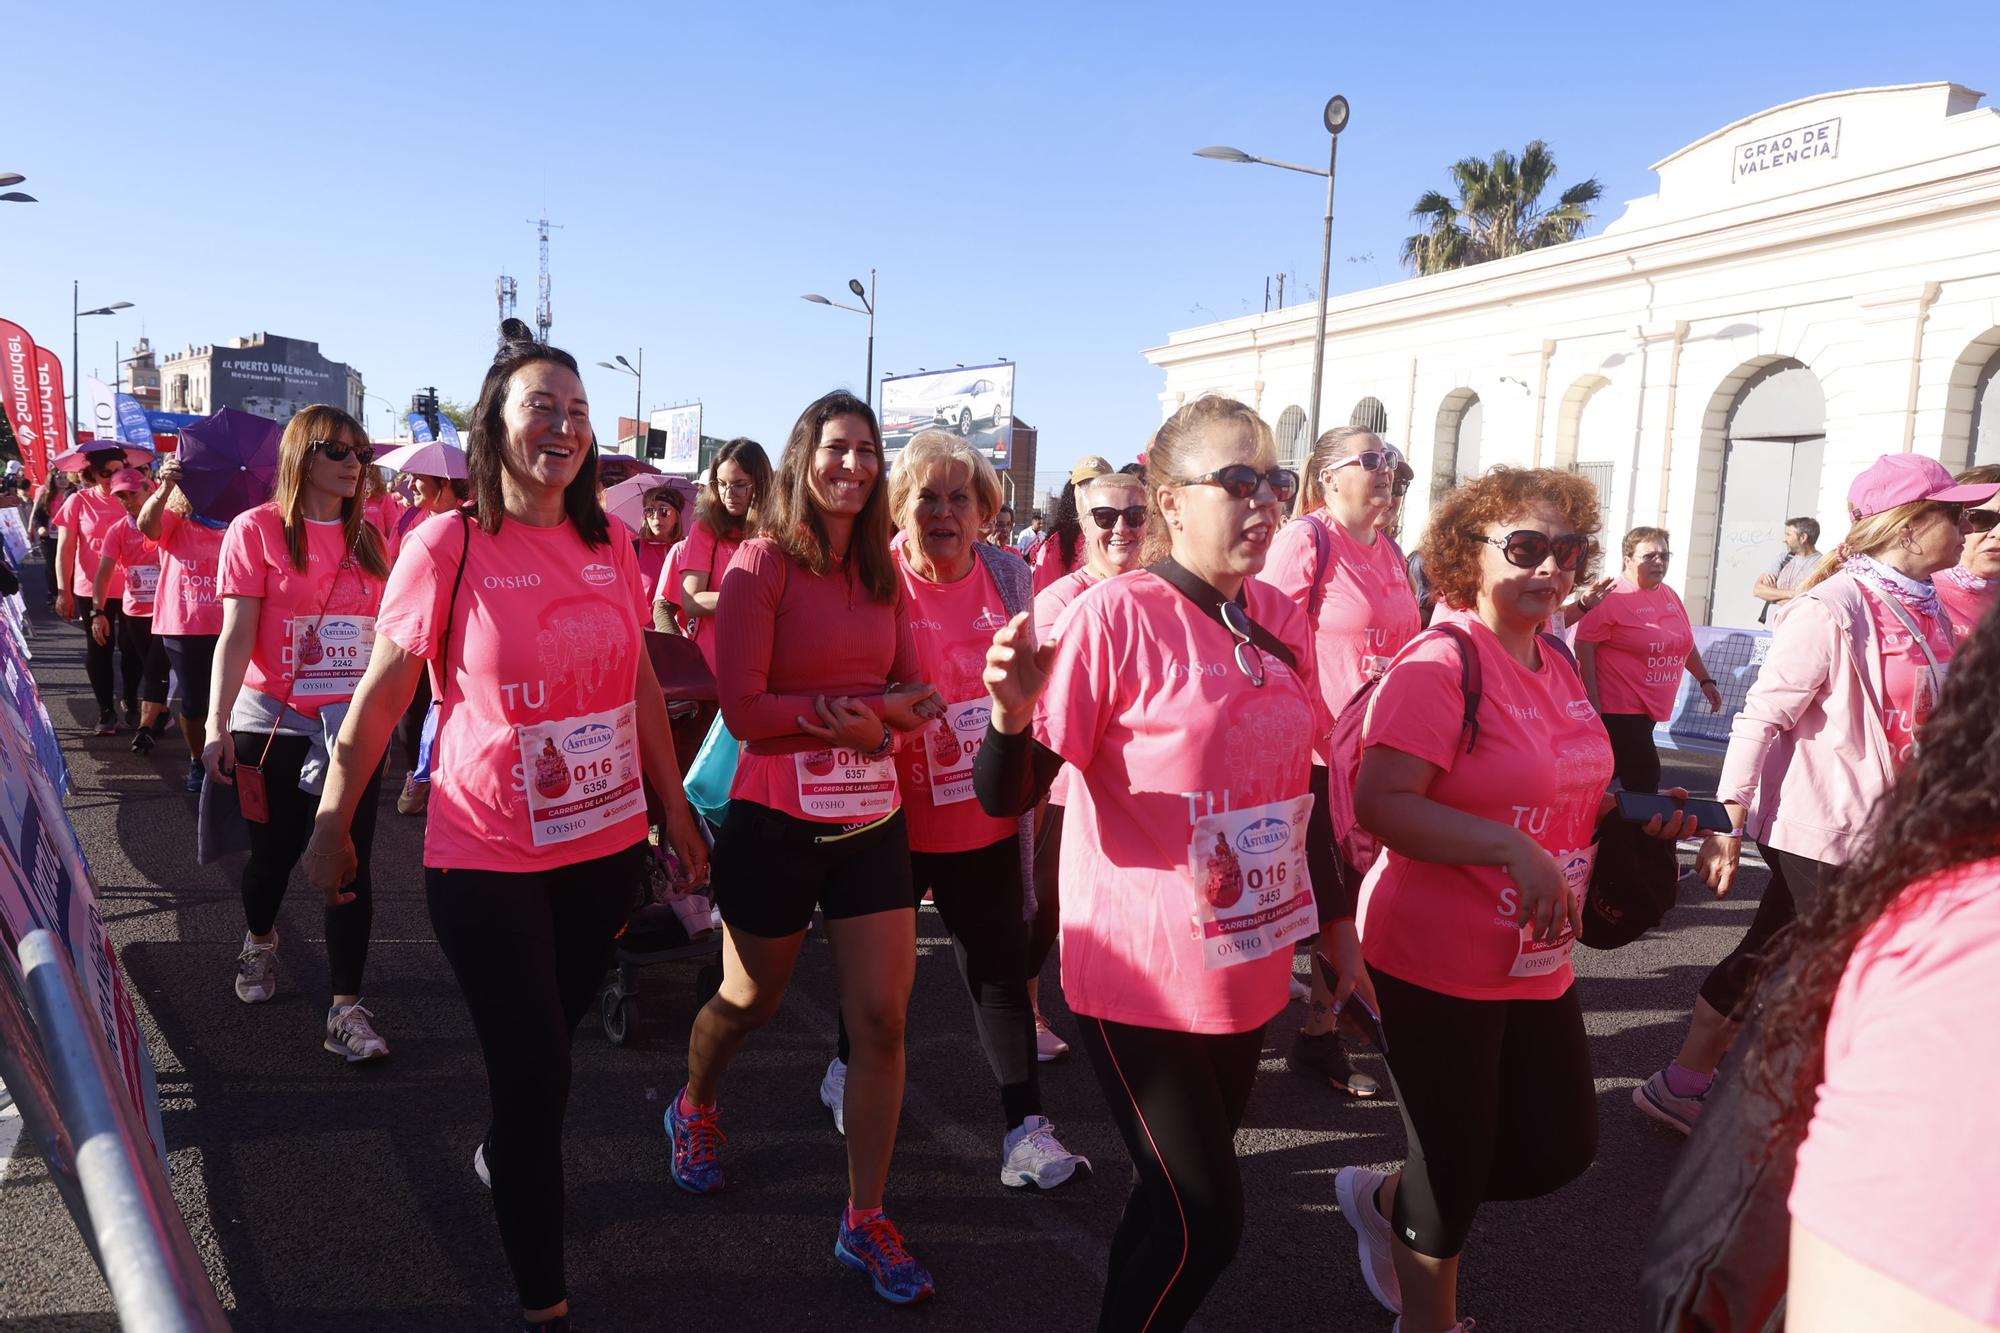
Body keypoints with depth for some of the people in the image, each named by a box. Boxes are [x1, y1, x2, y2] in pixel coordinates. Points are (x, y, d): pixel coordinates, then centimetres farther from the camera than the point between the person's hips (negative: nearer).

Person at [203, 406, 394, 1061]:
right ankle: (259, 940, 45)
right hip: (275, 719, -2)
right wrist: (217, 726, -13)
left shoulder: (366, 537, 8)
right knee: (275, 850, 14)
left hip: (355, 722, 2)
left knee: (350, 860, -2)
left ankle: (346, 1006, 2)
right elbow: (236, 635, -8)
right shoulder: (257, 529, -5)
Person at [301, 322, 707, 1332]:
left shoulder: (609, 545, 2)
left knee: (547, 1049, 21)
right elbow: (380, 697, -4)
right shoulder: (445, 545, -11)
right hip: (488, 861, -4)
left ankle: (502, 1157, 53)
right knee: (535, 1075, 0)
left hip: (605, 847, 5)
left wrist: (676, 811, 13)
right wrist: (333, 828, 2)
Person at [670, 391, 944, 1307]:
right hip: (776, 819, -4)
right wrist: (848, 710, -21)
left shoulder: (881, 572, 6)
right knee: (749, 1001, 17)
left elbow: (909, 690, 8)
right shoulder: (761, 564, -10)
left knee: (882, 1018, 2)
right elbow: (742, 708, -16)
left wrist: (890, 710, -15)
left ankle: (866, 1221, 17)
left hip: (872, 818, 4)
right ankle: (694, 1110, 50)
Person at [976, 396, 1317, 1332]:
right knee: (1205, 1220, 1)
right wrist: (1012, 712, -38)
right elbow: (1007, 797, -18)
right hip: (1142, 977, -6)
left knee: (1178, 1200, 20)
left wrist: (1333, 920, 16)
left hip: (1249, 974, 6)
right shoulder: (1114, 615, -17)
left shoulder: (1282, 621, 2)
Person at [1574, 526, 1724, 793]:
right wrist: (1592, 702, -18)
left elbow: (1685, 642, 24)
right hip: (1617, 708, -7)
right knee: (1645, 779, -11)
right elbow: (1584, 646, -15)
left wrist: (1705, 680, 21)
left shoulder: (1669, 596, 11)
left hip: (1649, 708, 7)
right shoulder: (1612, 598, -12)